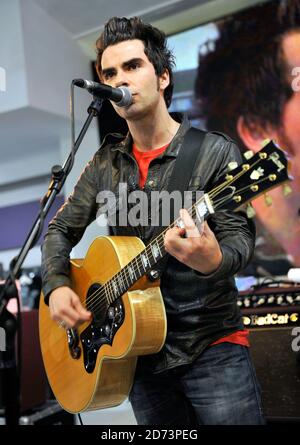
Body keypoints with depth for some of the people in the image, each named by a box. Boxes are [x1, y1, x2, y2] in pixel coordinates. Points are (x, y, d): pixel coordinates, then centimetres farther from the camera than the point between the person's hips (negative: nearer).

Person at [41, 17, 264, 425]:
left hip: (212, 346, -4)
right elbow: (61, 229, 13)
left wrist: (212, 260, -36)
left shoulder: (215, 152, -7)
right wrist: (57, 285, -6)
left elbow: (239, 236, -13)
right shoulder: (105, 165, 7)